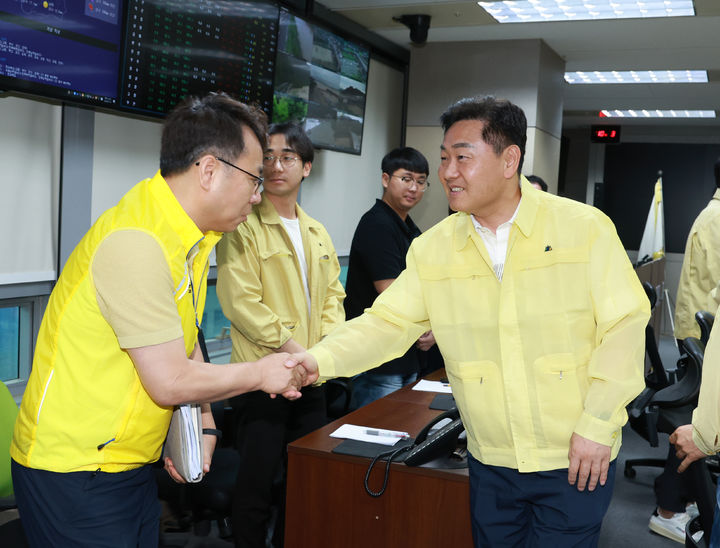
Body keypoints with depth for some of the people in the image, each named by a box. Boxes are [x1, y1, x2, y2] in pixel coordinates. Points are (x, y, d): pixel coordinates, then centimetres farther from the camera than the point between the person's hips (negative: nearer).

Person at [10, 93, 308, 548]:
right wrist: (262, 374, -9)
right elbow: (170, 382, -23)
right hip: (75, 475, -8)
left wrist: (203, 423, 1)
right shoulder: (136, 242, -26)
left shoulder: (193, 236, 4)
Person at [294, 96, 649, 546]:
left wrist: (596, 426, -11)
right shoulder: (433, 248, 0)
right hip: (491, 464, 3)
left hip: (577, 461, -3)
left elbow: (624, 325, -9)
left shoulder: (584, 227, -9)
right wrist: (320, 361, -20)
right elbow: (387, 324, -4)